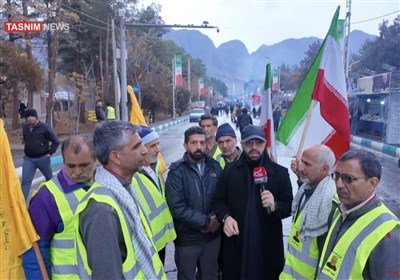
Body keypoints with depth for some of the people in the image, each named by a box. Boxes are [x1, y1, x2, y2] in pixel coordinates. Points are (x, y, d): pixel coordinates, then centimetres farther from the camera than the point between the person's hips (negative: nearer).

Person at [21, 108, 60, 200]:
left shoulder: (45, 127, -12)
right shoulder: (25, 128, 3)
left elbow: (55, 141, -7)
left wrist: (50, 153, -10)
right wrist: (27, 151, 14)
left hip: (43, 158, -3)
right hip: (28, 159, 3)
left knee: (49, 178, 16)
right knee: (25, 181, -3)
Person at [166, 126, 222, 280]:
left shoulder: (215, 166, 1)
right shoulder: (177, 171, -12)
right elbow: (177, 207, -20)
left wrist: (216, 218, -16)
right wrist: (205, 222, -18)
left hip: (213, 235, 3)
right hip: (187, 238, -3)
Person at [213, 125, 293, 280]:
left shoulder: (280, 172, -1)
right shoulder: (229, 170, 3)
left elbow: (290, 206, 0)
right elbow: (218, 200, 5)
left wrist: (275, 206, -22)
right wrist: (226, 217, -15)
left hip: (268, 245, -1)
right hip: (236, 244, 1)